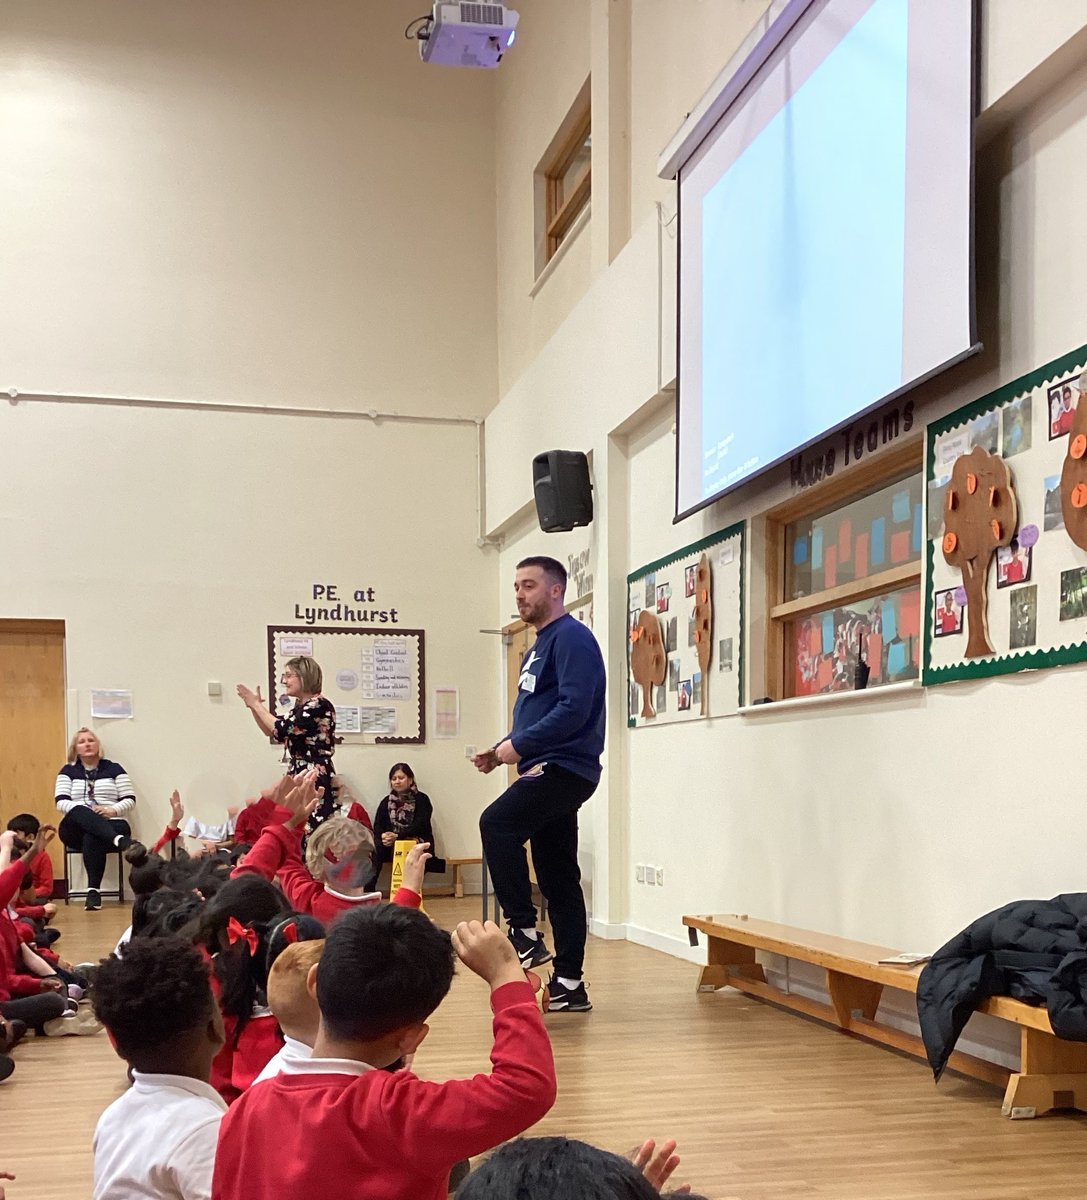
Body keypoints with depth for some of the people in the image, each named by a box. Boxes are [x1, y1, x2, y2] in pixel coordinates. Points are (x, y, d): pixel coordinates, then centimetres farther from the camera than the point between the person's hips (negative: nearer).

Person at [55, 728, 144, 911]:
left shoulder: (114, 769, 12)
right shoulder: (68, 771, 15)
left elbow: (130, 800, 5)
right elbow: (61, 802, 1)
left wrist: (112, 810, -15)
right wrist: (86, 811, -16)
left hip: (111, 825, 0)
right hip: (77, 829, 0)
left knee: (91, 838, -37)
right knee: (79, 812, -37)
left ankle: (93, 890, -38)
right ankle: (121, 841, -60)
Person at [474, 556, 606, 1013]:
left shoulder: (572, 638, -9)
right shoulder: (539, 647, 21)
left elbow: (574, 709, -22)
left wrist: (519, 744, -17)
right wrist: (501, 751, 10)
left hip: (566, 768, -10)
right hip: (546, 770, 10)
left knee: (497, 823, -27)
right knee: (557, 878, 9)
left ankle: (524, 932, -19)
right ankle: (568, 984, 13)